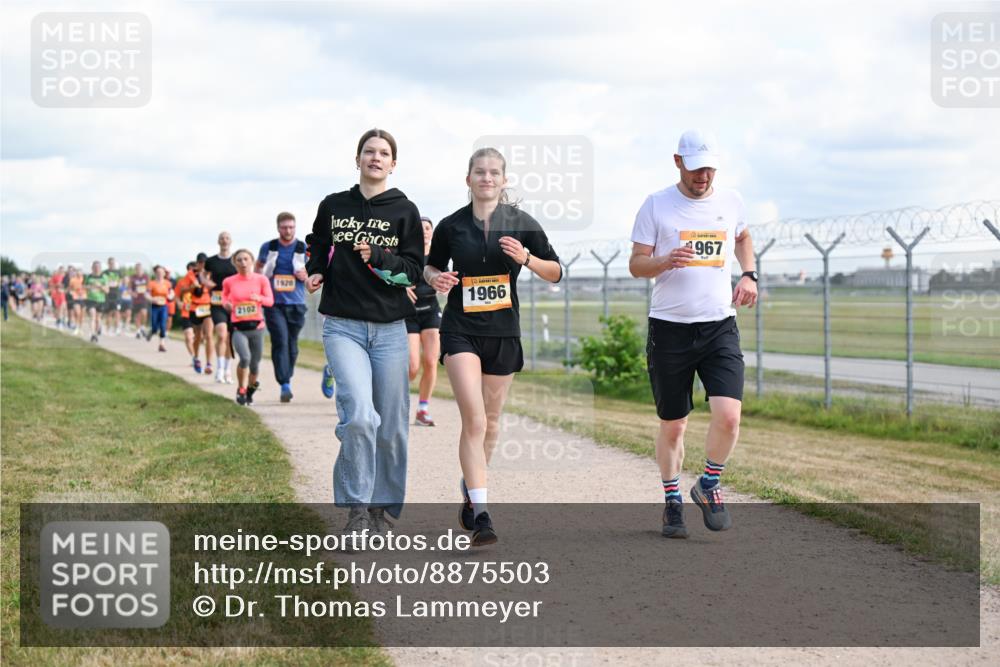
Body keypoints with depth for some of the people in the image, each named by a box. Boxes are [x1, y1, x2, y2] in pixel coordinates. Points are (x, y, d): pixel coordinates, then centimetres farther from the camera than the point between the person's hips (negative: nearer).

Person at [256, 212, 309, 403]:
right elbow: (259, 266, 24)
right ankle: (285, 385, -21)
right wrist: (261, 277, 4)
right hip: (274, 303, -1)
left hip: (296, 304, 1)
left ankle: (287, 379, 26)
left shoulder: (304, 249, 3)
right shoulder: (268, 248, 6)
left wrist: (307, 276, -9)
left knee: (291, 345, 7)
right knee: (280, 341, -15)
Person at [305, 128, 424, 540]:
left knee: (391, 425, 3)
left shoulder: (404, 211, 4)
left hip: (389, 329, 1)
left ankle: (381, 507, 21)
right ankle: (357, 507, -8)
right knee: (359, 414, -19)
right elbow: (317, 249, 23)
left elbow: (412, 270, -1)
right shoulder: (333, 207, 8)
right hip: (342, 326, -1)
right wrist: (315, 274, 3)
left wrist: (377, 257, -17)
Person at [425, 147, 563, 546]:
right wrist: (435, 278, -8)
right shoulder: (451, 226, 0)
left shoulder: (522, 224, 0)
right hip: (461, 330, -2)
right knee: (474, 419, -16)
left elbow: (556, 273, 4)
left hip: (503, 332, 2)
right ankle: (480, 513, -18)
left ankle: (470, 489, 39)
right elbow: (431, 265, 16)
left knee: (490, 421, 14)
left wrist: (526, 258, -14)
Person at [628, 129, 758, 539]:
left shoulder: (730, 201, 7)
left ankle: (709, 487, 11)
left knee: (728, 417, -15)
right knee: (672, 426, 5)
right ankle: (672, 502, 25)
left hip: (720, 326, 2)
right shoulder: (656, 205, -2)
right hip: (669, 328, -2)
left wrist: (749, 275, 12)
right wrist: (666, 261, -21)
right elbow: (636, 264, -1)